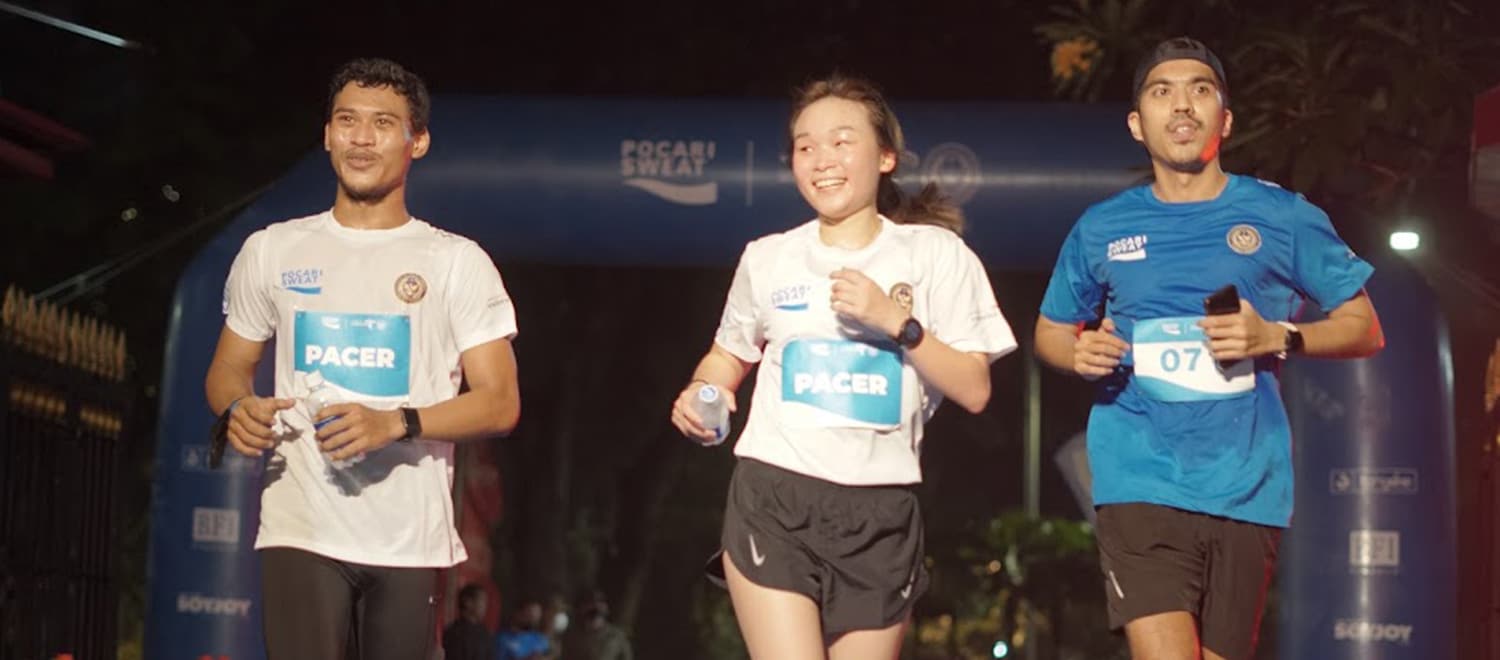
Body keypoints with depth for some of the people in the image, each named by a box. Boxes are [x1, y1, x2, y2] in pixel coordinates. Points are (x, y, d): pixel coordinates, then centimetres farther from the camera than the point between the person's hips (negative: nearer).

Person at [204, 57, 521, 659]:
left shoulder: (458, 262, 3)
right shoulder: (271, 251, 10)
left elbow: (500, 403, -2)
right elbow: (228, 369, 18)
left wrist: (396, 423, -18)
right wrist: (238, 407, -7)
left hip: (411, 541, 0)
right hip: (301, 531, 0)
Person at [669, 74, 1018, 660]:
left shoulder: (935, 254, 2)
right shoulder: (768, 258, 6)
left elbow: (974, 390, -1)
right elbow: (731, 352, 22)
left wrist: (896, 321, -13)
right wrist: (701, 393, 1)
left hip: (879, 511, 0)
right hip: (773, 497, 0)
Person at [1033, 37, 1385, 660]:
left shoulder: (1281, 216, 3)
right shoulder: (1101, 228, 8)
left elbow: (1364, 327, 7)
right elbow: (1050, 332, 21)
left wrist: (1277, 338, -11)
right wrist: (1080, 353, -3)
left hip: (1244, 486, 1)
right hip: (1141, 481, -1)